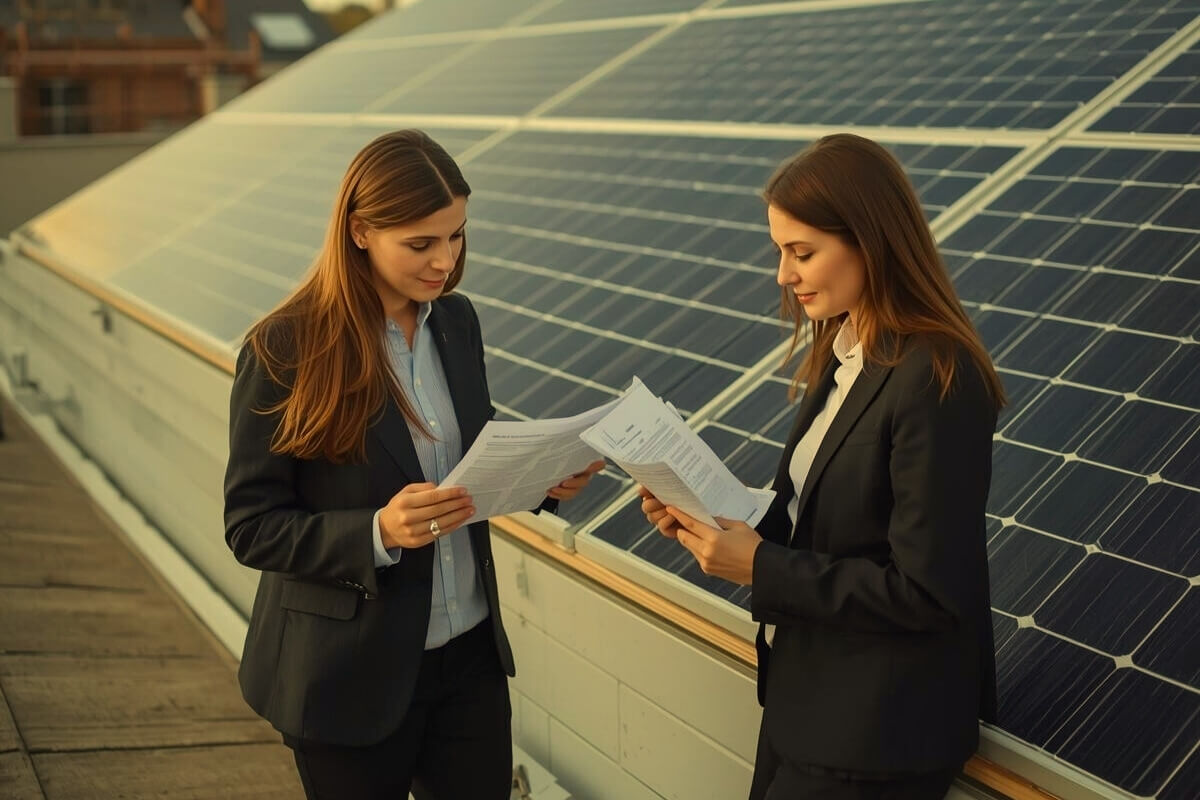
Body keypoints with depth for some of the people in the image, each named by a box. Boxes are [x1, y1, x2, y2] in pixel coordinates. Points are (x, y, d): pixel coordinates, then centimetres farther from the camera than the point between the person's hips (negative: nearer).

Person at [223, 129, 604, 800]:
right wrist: (377, 533, -28)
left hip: (470, 656, 5)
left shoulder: (456, 321, 2)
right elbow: (251, 528, -13)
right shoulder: (284, 350, -15)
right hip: (353, 675, -5)